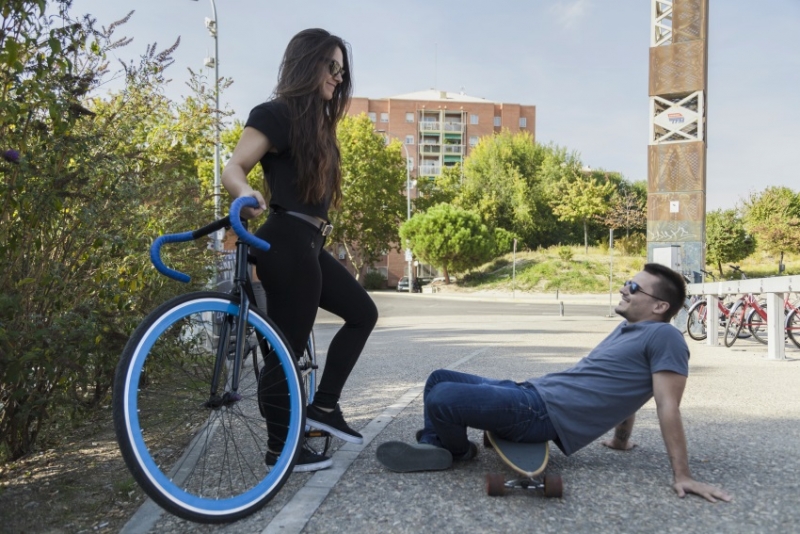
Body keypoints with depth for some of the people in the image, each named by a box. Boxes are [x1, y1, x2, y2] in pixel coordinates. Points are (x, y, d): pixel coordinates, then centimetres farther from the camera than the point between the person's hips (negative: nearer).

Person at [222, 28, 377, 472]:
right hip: (287, 244, -10)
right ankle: (280, 449, 12)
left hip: (308, 244, 10)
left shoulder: (315, 122, 17)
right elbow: (233, 168, -18)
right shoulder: (276, 114, -9)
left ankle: (324, 405, 18)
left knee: (363, 313, 14)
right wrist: (247, 197, -39)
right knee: (287, 349, -2)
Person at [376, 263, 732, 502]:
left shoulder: (663, 337, -11)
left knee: (442, 397, -23)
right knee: (439, 380, 11)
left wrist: (682, 476, -15)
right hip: (532, 391, 11)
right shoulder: (627, 328, 18)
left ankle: (458, 451, 7)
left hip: (543, 413, -10)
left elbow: (668, 407, -15)